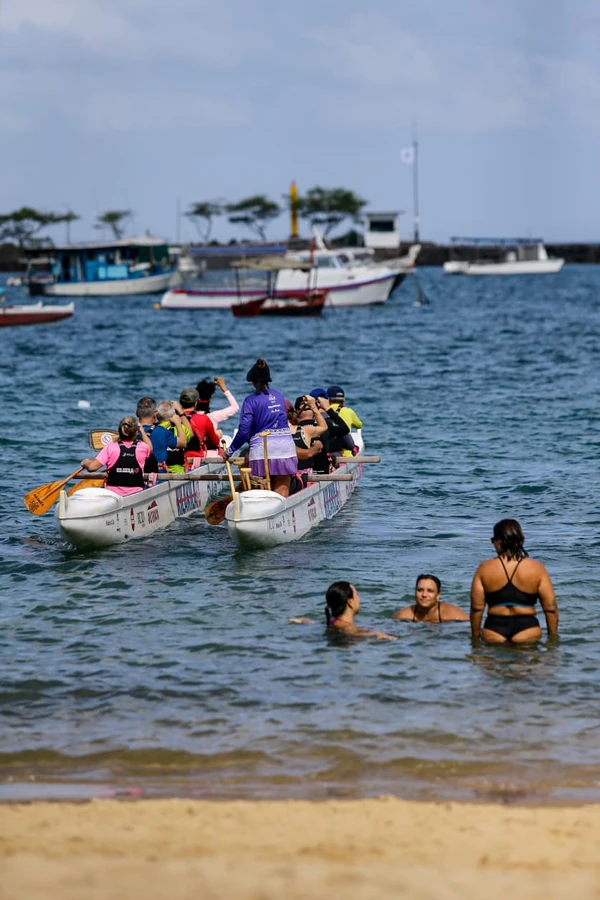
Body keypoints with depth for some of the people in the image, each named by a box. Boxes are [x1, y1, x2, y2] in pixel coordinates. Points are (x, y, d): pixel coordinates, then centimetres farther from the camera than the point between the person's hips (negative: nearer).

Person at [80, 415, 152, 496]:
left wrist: (85, 463, 12)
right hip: (136, 495, 1)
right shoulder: (142, 447, -4)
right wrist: (142, 430, 34)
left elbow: (91, 467, -11)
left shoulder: (110, 447, -8)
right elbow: (149, 447, 24)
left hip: (112, 493, -1)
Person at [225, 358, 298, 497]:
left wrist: (230, 450, 4)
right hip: (285, 444, 4)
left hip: (262, 447, -4)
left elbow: (244, 431, -8)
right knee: (282, 490, 3)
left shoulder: (251, 401, -4)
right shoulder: (279, 396, 12)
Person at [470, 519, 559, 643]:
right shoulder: (537, 569, 0)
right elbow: (551, 608, 0)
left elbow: (477, 608, 0)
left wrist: (475, 637, 10)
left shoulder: (485, 569, -1)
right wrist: (553, 637, 11)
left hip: (494, 630, 0)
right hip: (526, 628, 0)